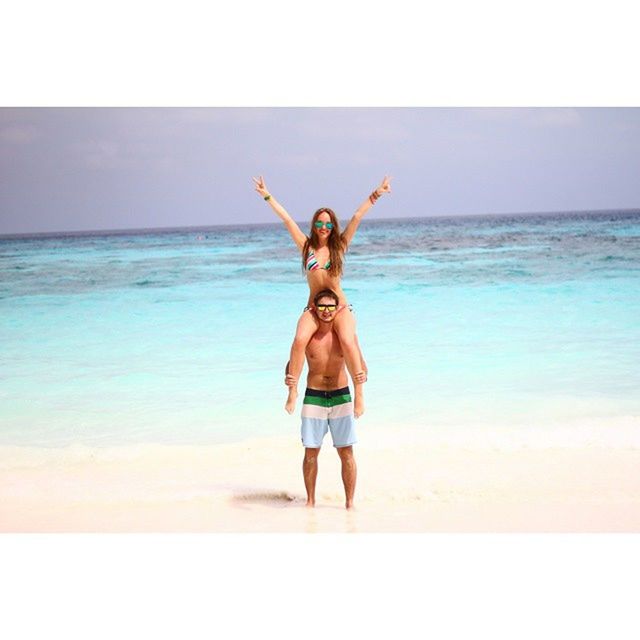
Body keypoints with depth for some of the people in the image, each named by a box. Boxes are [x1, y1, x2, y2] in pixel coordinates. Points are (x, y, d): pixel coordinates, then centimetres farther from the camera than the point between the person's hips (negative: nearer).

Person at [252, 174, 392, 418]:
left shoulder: (339, 246, 6)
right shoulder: (307, 246, 7)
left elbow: (357, 217, 3)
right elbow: (287, 219, 6)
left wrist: (375, 194, 1)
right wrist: (267, 196, 8)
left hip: (340, 307, -1)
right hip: (313, 308, 1)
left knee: (348, 341, -28)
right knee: (300, 340, -28)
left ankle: (359, 392, -19)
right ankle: (292, 389, -16)